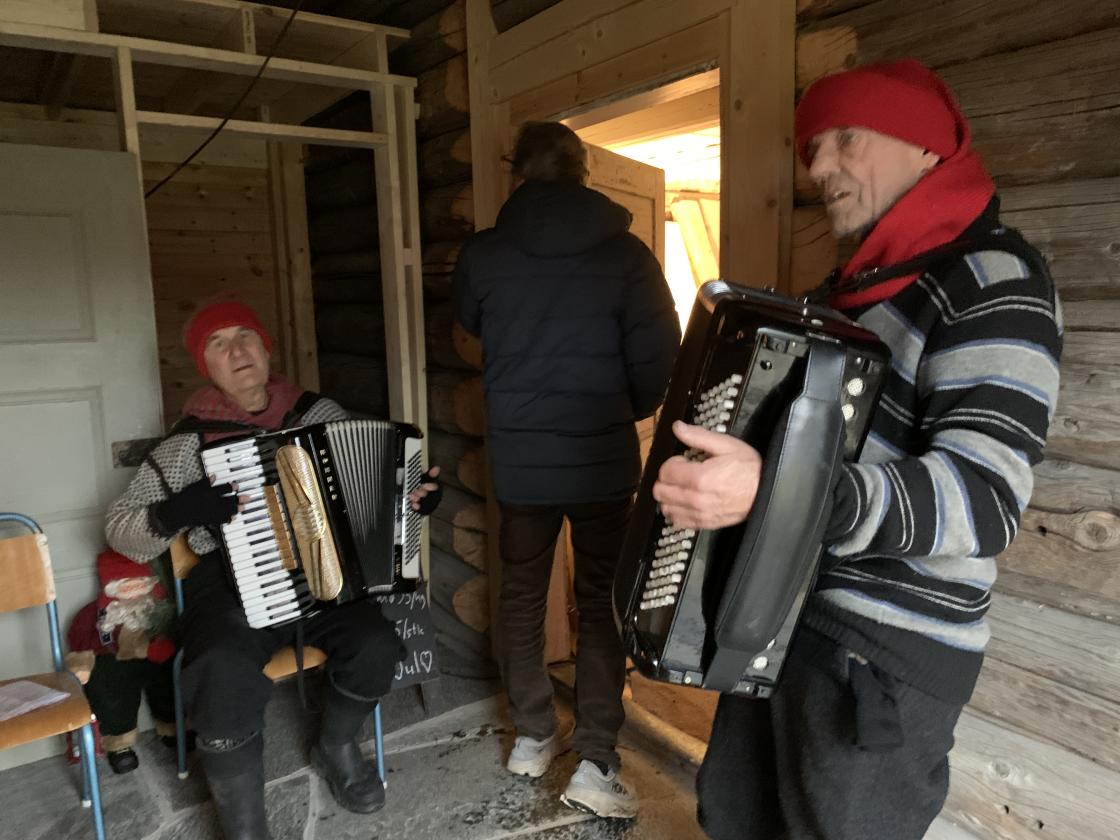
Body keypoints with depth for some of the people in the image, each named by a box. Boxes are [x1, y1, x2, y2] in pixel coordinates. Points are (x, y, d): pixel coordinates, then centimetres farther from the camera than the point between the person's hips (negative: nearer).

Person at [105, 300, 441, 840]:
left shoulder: (321, 413, 3)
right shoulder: (189, 443, -4)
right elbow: (119, 529, 0)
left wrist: (414, 492, -4)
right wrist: (175, 513, -21)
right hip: (232, 585, -2)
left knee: (376, 648, -22)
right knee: (228, 682, -30)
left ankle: (336, 748, 13)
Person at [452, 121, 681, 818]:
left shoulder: (482, 254, -3)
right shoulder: (626, 253, -10)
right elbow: (660, 362, -10)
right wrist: (627, 412, 9)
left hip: (518, 460, 2)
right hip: (603, 461, -2)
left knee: (522, 598, 18)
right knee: (602, 604, 11)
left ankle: (533, 738, 31)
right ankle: (597, 764, 11)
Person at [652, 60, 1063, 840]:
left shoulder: (994, 279, -16)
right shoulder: (868, 278, 13)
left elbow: (985, 497, -28)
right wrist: (722, 456, 15)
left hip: (883, 659, -8)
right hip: (788, 621, 9)